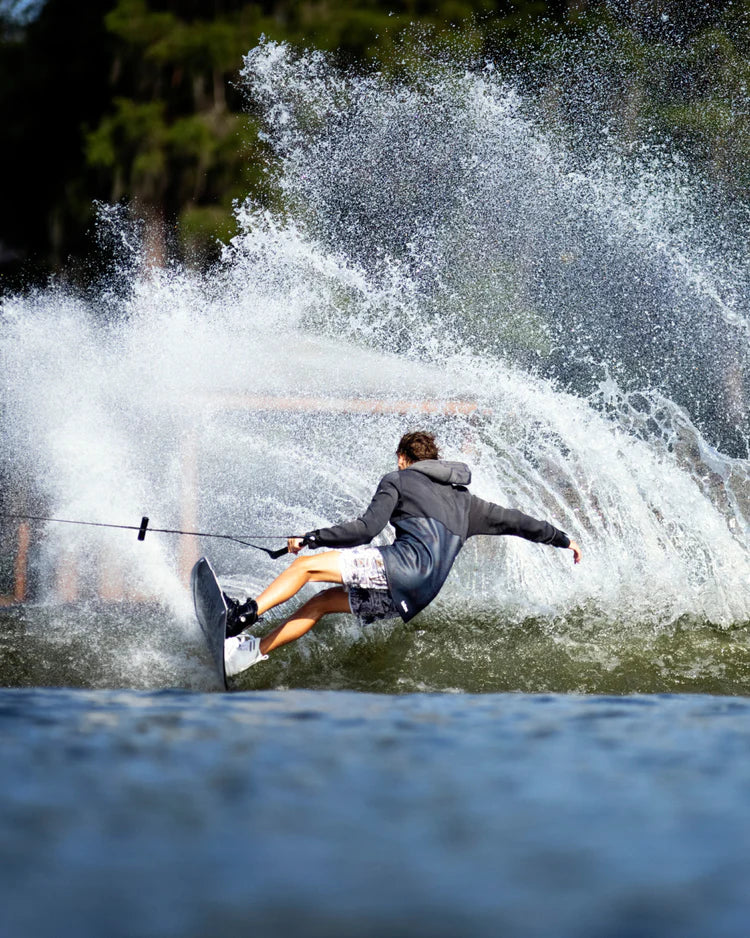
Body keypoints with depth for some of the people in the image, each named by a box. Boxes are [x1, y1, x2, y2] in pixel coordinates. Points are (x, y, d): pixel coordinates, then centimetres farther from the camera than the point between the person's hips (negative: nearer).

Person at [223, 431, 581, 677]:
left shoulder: (397, 480, 13)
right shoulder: (463, 499, 31)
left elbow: (366, 528, -2)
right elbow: (513, 521, 33)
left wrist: (310, 538, 1)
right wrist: (562, 539, 43)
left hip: (407, 563, -7)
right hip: (412, 598, 7)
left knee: (306, 566, -8)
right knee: (322, 602, 12)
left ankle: (244, 614, -28)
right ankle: (249, 650, 3)